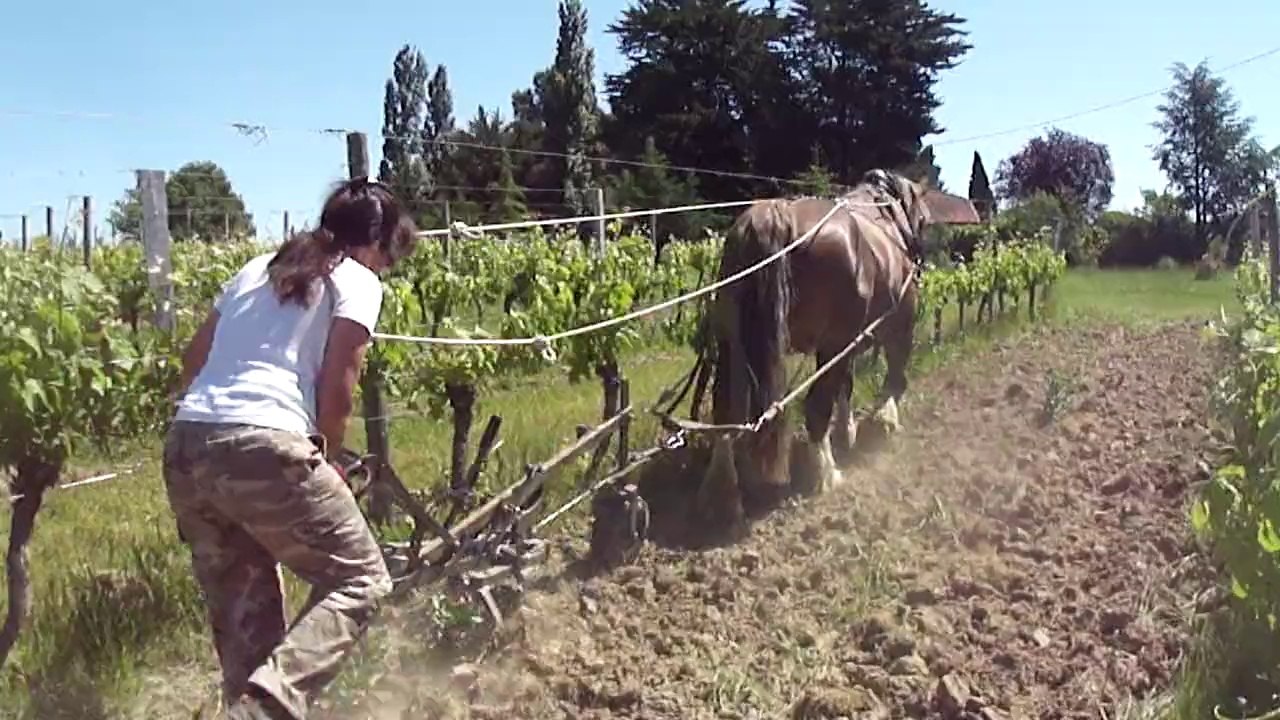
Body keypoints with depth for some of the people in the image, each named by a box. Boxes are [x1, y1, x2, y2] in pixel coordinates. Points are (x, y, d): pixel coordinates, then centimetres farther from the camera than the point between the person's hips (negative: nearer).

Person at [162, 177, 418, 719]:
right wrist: (324, 459, 11)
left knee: (240, 608, 18)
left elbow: (193, 360, 24)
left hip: (184, 448, 7)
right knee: (360, 579, 6)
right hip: (263, 447, -7)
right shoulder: (357, 281, 7)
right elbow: (336, 386, -3)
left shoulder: (257, 268, 25)